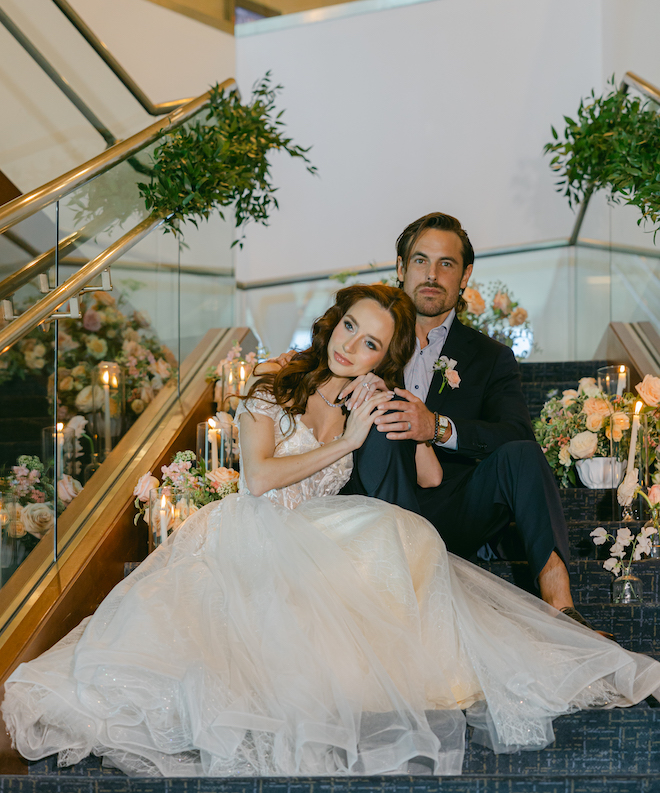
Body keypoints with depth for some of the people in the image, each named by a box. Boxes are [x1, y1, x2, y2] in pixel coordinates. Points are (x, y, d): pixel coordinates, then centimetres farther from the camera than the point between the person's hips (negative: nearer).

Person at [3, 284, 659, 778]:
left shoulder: (373, 406, 17)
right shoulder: (274, 391, 6)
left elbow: (430, 479, 13)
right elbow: (259, 477, -7)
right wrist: (344, 444, -6)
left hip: (326, 545, 3)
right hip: (258, 538, -3)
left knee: (405, 535, -29)